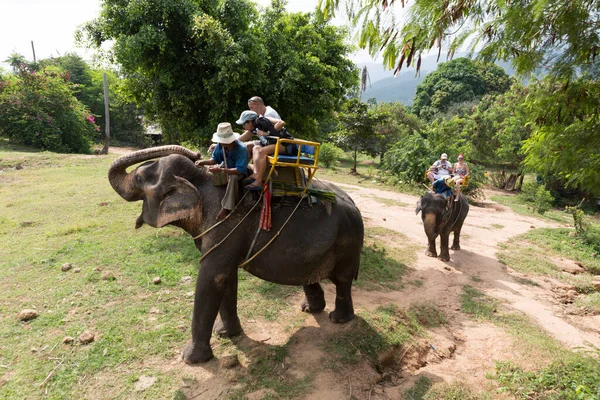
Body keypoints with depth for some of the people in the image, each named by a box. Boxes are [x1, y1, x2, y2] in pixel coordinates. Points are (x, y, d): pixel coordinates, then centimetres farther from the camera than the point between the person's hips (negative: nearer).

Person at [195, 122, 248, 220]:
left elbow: (240, 170, -40)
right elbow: (215, 159, -4)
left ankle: (226, 207, -26)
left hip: (239, 171, -7)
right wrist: (204, 162, -25)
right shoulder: (220, 145, -20)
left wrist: (221, 170, -47)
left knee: (233, 178, -37)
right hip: (227, 166, 7)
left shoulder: (241, 149, -36)